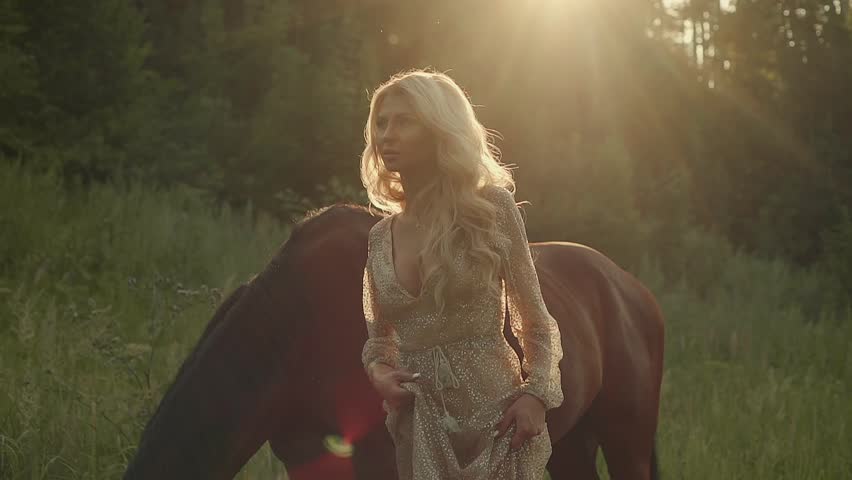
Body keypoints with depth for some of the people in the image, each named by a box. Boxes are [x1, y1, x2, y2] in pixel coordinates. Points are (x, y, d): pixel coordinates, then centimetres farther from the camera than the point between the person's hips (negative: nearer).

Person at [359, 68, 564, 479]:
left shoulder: (491, 208, -3)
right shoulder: (380, 237, 7)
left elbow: (534, 321, -1)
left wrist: (536, 394, -15)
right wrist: (378, 372, -5)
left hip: (495, 415, -4)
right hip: (419, 427, 4)